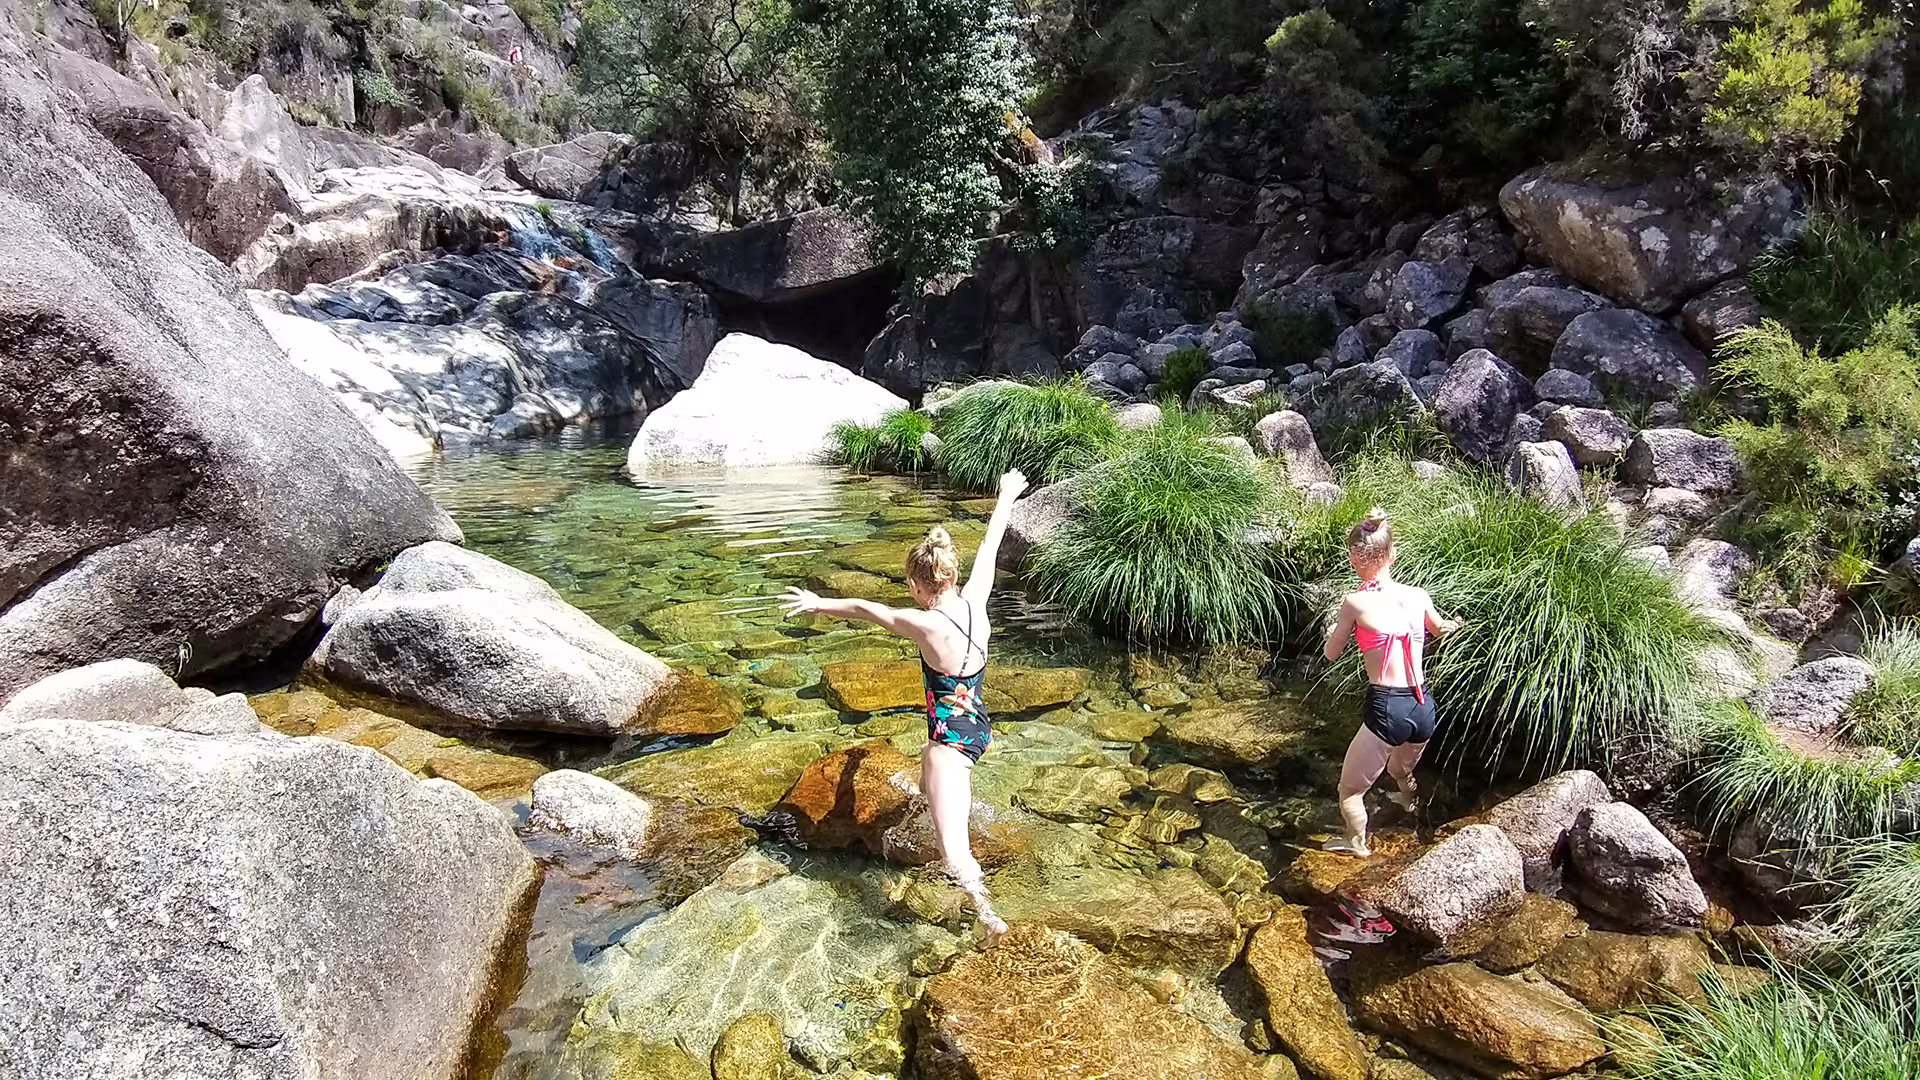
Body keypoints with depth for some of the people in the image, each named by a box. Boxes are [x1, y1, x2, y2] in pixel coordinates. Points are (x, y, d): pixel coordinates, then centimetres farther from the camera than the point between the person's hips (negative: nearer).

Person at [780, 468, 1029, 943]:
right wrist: (1006, 499, 21)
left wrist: (819, 604, 3)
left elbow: (866, 610, -12)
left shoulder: (928, 626, -25)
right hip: (979, 726, 9)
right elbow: (989, 547, 7)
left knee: (953, 850, -11)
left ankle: (987, 914, -21)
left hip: (951, 738, -9)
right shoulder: (974, 603, -8)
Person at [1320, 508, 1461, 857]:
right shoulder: (1417, 595, 3)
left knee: (1349, 790, 18)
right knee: (1401, 770, 39)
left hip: (1386, 710, -6)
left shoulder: (1356, 602, -11)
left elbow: (1332, 654, 5)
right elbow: (1441, 628, 28)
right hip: (1424, 709, 6)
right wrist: (1451, 624, 52)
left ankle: (1358, 845, 36)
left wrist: (1333, 630, 25)